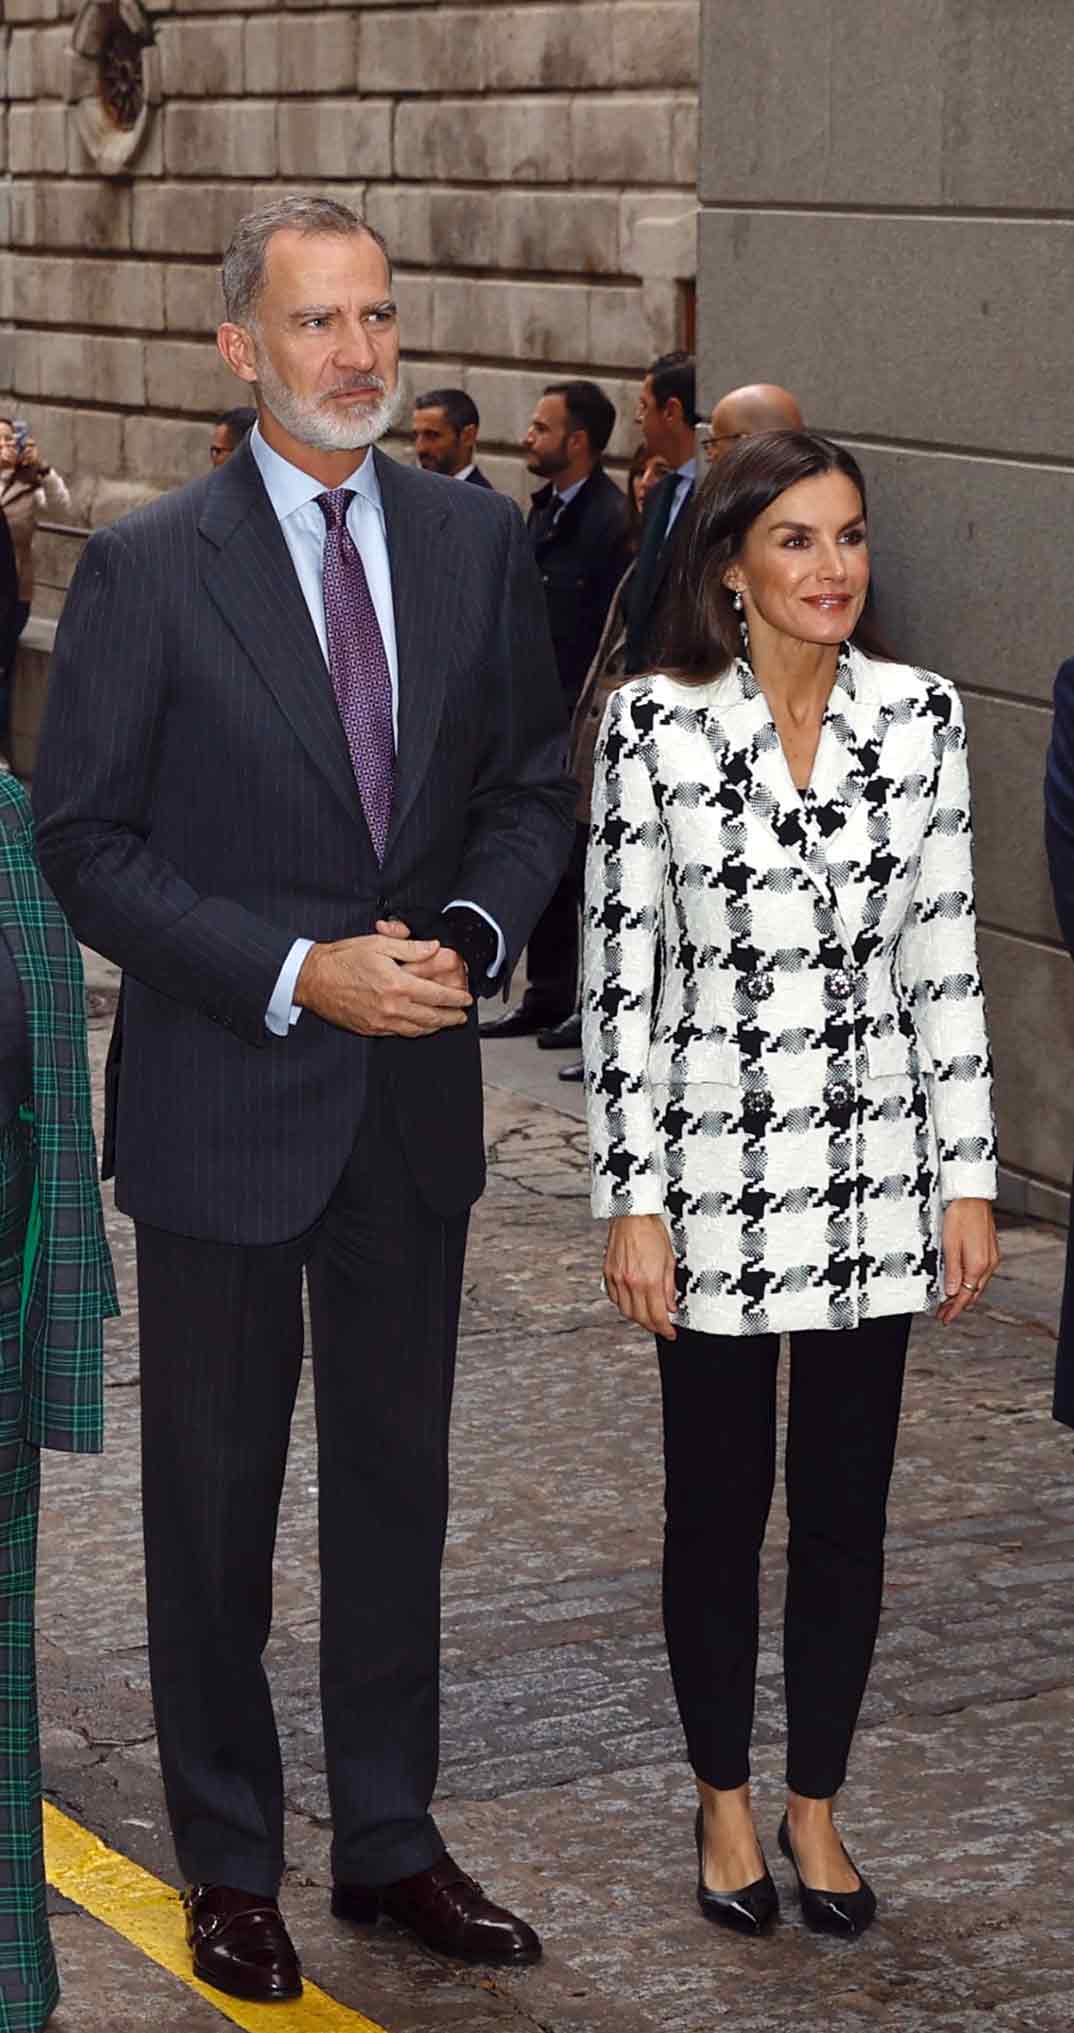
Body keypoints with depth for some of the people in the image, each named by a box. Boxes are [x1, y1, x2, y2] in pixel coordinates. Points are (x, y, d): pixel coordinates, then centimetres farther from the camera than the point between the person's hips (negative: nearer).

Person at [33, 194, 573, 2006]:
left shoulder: (477, 541, 4)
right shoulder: (146, 568, -9)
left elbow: (533, 785, 9)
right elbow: (84, 842, -10)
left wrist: (469, 936, -10)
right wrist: (297, 974, -18)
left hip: (414, 1101, 4)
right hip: (225, 1099, -4)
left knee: (397, 1480, 13)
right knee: (214, 1496, 8)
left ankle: (388, 1840, 28)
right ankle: (229, 1861, 23)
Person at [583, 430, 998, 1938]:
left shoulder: (919, 715, 0)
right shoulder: (654, 724, -8)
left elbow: (944, 959, 3)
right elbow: (619, 974, -7)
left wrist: (968, 1179, 2)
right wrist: (632, 1202, -9)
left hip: (874, 1173, 2)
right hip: (714, 1172, -2)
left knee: (846, 1503, 9)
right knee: (720, 1499, 11)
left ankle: (816, 1804, 26)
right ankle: (725, 1802, 29)